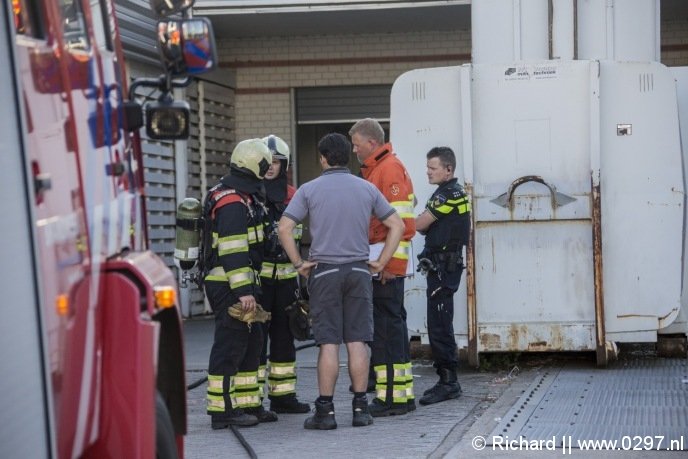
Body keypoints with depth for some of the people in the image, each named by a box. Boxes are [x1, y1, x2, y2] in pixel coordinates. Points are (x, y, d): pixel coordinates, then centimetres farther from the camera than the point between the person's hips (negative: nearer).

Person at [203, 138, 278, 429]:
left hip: (236, 285, 11)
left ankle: (248, 404, 21)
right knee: (230, 345, -7)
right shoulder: (233, 204, -18)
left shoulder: (241, 197, 16)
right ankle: (222, 410, -3)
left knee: (251, 343, 15)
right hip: (229, 286, -11)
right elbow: (233, 252, -24)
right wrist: (244, 291, -26)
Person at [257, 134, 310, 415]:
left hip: (285, 275, 6)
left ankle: (283, 395, 18)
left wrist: (299, 275, 19)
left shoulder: (292, 195, 13)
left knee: (284, 335, 10)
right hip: (256, 275, -6)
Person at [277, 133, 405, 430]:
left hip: (324, 271, -2)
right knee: (357, 342, 4)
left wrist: (299, 264, -2)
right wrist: (381, 262, 8)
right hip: (359, 271, 2)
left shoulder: (309, 189, -2)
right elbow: (397, 225, 6)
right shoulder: (366, 189, 6)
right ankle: (360, 408, 5)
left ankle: (325, 411, -1)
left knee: (329, 343, -2)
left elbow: (284, 228, -10)